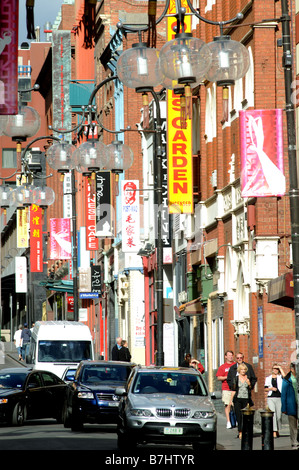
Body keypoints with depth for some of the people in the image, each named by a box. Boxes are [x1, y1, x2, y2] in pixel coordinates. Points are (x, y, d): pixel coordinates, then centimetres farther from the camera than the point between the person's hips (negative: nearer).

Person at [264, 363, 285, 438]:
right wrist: (271, 388, -8)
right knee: (273, 415, -13)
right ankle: (274, 432, -16)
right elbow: (265, 389, 12)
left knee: (279, 415, 2)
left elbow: (284, 376, -16)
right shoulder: (268, 378, 12)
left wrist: (280, 368, -5)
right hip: (270, 398, 0)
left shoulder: (280, 377, 8)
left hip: (279, 398, 0)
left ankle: (278, 430, 21)